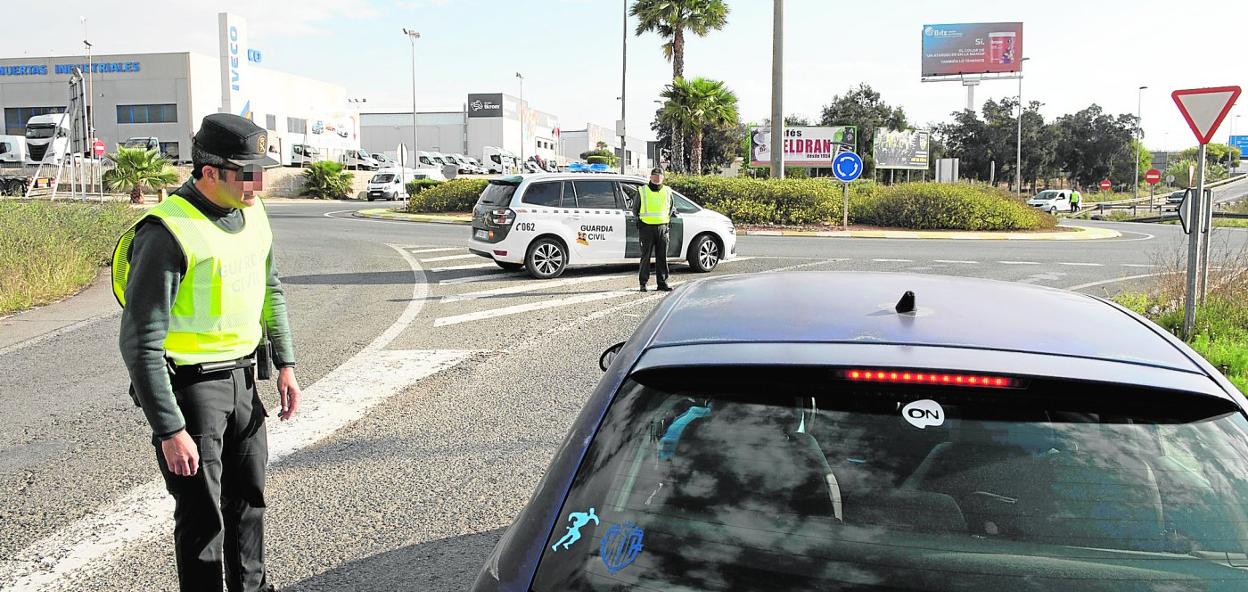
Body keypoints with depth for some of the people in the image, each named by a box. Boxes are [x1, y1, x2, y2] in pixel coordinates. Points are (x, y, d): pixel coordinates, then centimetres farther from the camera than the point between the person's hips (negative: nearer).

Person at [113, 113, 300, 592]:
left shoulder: (252, 214, 2)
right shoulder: (168, 233, -23)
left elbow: (270, 291, 17)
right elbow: (140, 343, -22)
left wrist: (285, 363, 12)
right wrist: (170, 430, -22)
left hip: (240, 377, 8)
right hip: (188, 385, -7)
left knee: (248, 495, 20)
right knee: (202, 513, 3)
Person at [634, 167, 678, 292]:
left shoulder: (667, 191, 13)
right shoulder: (643, 191, 6)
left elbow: (672, 207, 23)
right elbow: (635, 209, 13)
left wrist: (672, 213, 8)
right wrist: (640, 217, 3)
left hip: (662, 227, 2)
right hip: (646, 228, -2)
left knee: (662, 257, 3)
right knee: (646, 256, -1)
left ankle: (662, 283, 9)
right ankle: (643, 283, 5)